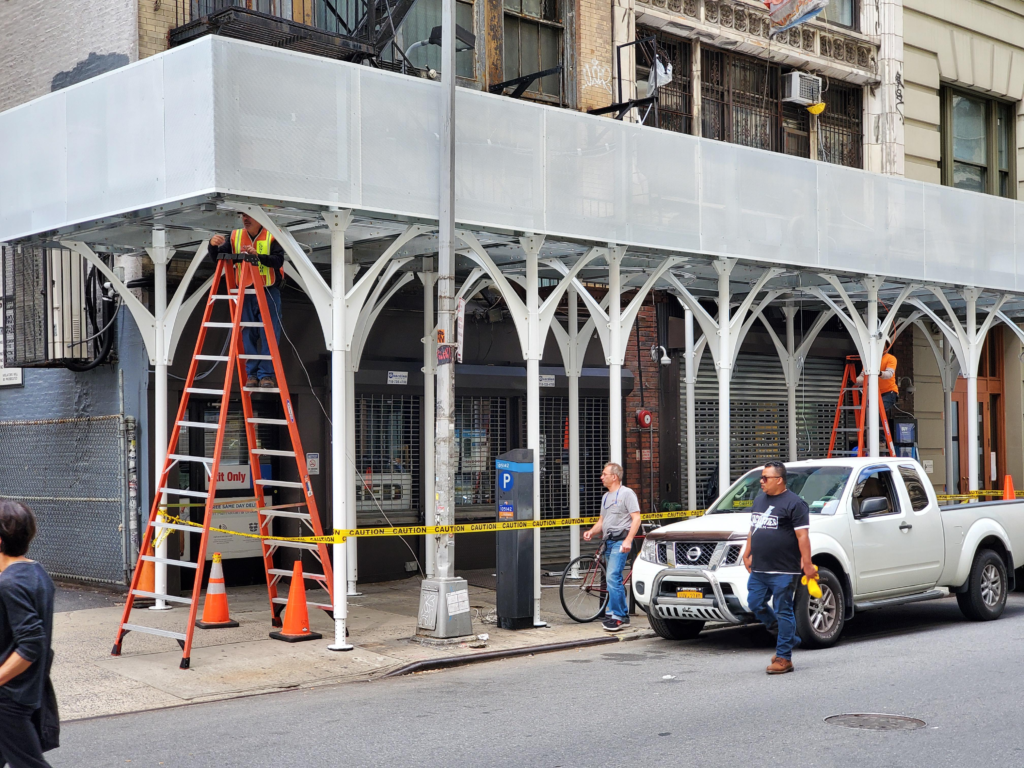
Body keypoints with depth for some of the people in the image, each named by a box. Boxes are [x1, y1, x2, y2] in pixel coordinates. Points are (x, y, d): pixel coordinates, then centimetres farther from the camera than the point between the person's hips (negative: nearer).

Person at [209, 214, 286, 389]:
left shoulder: (272, 236, 0)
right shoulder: (235, 237, 8)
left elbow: (278, 260, -13)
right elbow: (216, 257, 4)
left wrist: (258, 256, -27)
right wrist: (213, 245, -16)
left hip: (269, 292, -3)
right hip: (245, 293, 3)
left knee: (269, 334, -4)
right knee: (248, 335, 4)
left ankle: (267, 374, 0)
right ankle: (252, 373, 10)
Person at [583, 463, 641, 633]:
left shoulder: (626, 493, -6)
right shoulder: (606, 497, 20)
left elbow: (636, 518, -12)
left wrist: (628, 540, -22)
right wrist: (592, 532, 5)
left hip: (620, 541, -9)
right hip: (608, 542, 9)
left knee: (612, 577, -17)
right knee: (615, 580, 12)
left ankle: (616, 616, -14)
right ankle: (624, 615, 19)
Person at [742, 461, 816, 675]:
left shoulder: (794, 503, -9)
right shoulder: (760, 499, 16)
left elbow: (802, 535, -14)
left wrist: (807, 563, -18)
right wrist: (748, 555, 22)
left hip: (783, 571, -8)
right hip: (758, 569, 8)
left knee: (783, 611, -2)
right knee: (756, 605, 8)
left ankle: (783, 657, 5)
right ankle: (789, 638, 25)